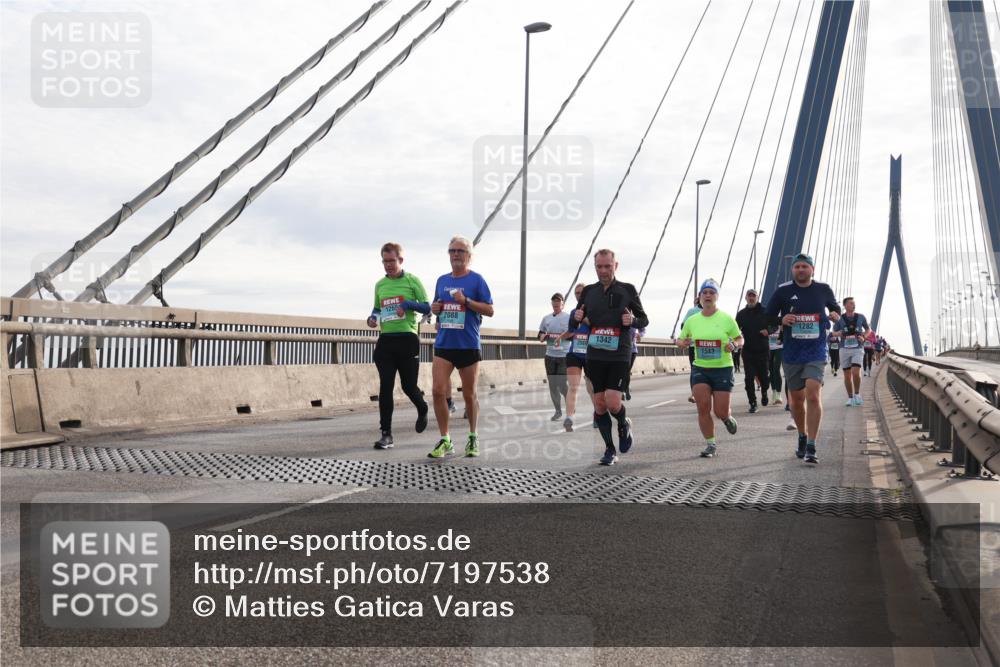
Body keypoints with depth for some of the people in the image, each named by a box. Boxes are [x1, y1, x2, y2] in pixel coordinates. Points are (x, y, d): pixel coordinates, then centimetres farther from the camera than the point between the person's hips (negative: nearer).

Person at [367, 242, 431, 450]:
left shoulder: (412, 281, -1)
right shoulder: (380, 285, 12)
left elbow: (427, 308, -2)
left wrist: (408, 304, -20)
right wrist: (372, 318, 2)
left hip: (407, 339, -4)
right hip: (386, 340, 4)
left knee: (408, 386, 2)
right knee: (385, 386, -3)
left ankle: (422, 410, 36)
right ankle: (386, 434, 1)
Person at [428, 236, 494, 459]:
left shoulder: (476, 280, -3)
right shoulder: (442, 280, 12)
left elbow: (490, 310, -7)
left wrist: (466, 300, -18)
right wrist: (434, 308, 1)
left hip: (468, 346, -4)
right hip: (443, 344, 4)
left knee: (469, 394, 8)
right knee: (438, 391, -9)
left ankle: (473, 438, 26)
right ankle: (445, 441, -1)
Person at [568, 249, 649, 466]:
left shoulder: (627, 290, 1)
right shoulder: (589, 291, 8)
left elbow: (644, 320, 9)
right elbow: (573, 326, 13)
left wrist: (633, 320, -14)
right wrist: (576, 318, -11)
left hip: (619, 356, -3)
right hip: (594, 356, 3)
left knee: (612, 402, -14)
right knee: (599, 405, 3)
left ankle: (624, 425, 20)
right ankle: (610, 449, 17)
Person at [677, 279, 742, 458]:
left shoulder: (726, 319, -3)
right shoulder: (692, 320, 5)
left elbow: (740, 339, 7)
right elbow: (680, 340, 15)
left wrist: (734, 345, -16)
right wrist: (683, 343, -9)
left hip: (723, 369, -2)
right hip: (700, 369, 2)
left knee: (720, 411, -3)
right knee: (703, 407, -9)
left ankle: (728, 417, 36)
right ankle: (710, 444, 7)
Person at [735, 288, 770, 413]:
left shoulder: (764, 312, 3)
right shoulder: (741, 314, 7)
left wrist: (768, 330, -15)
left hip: (763, 350, -1)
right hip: (748, 350, 1)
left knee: (763, 375, 3)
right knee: (749, 378, -5)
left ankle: (764, 392, 35)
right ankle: (753, 403, 1)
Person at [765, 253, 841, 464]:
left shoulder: (823, 289, 4)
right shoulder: (783, 291, 1)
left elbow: (834, 307, 24)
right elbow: (767, 316, 7)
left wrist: (836, 315, 2)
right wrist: (781, 320, -13)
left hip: (816, 351, -1)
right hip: (791, 352, 2)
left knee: (813, 396, -17)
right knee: (796, 399, 12)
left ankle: (811, 448, -15)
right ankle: (802, 437, 35)